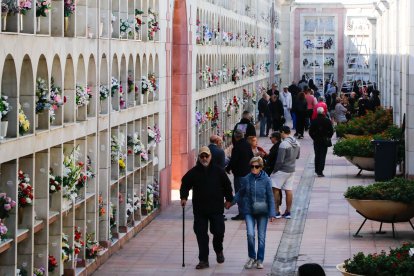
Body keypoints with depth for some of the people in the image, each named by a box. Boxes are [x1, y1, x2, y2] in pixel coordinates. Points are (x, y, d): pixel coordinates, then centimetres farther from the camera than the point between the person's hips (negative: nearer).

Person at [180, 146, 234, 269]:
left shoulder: (218, 171, 1)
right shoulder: (193, 172, 2)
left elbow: (227, 185, 10)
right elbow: (185, 185, 12)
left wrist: (229, 199, 9)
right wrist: (184, 197, 0)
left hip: (216, 208, 0)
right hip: (199, 209, 1)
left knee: (218, 232, 0)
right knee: (201, 234, -1)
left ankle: (219, 251, 31)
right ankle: (203, 260, 5)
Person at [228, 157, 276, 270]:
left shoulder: (266, 180, -8)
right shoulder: (246, 179, -4)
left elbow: (270, 198, -3)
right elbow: (240, 193, 11)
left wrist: (272, 214, -5)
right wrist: (231, 201, 2)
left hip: (262, 212, -1)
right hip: (249, 211, 1)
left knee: (261, 237, 6)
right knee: (250, 234, -12)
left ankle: (260, 260, 20)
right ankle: (252, 257, 8)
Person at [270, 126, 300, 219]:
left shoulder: (284, 144, -20)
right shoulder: (297, 143, 4)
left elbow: (280, 160, -21)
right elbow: (297, 156, 18)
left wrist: (274, 170, -8)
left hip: (282, 170, -7)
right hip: (292, 170, 7)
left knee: (275, 189, 1)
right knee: (289, 190, 10)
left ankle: (276, 212, 1)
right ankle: (288, 212, 13)